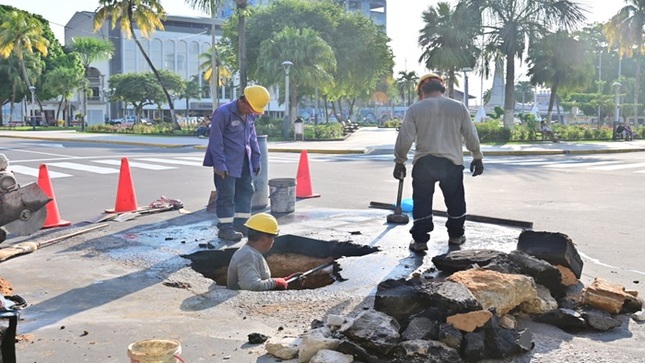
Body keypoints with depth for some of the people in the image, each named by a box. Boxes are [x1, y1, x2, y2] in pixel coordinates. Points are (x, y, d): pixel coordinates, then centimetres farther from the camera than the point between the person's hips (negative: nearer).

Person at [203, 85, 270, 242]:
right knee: (227, 195, -5)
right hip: (227, 164, -8)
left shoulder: (250, 115, 7)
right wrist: (219, 164, -19)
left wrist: (256, 159, 14)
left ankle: (241, 225, 21)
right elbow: (215, 140, -17)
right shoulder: (223, 113, -17)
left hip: (244, 163, 8)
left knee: (246, 191, 11)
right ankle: (225, 228, 3)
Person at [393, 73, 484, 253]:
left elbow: (405, 139, -4)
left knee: (422, 202, 6)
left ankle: (420, 239, 5)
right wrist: (477, 157, 19)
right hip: (452, 162, 2)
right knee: (455, 200, 17)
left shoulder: (415, 109, -1)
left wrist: (399, 161, 7)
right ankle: (456, 235, 27)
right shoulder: (459, 107, 5)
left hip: (423, 162, -1)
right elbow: (471, 136, 7)